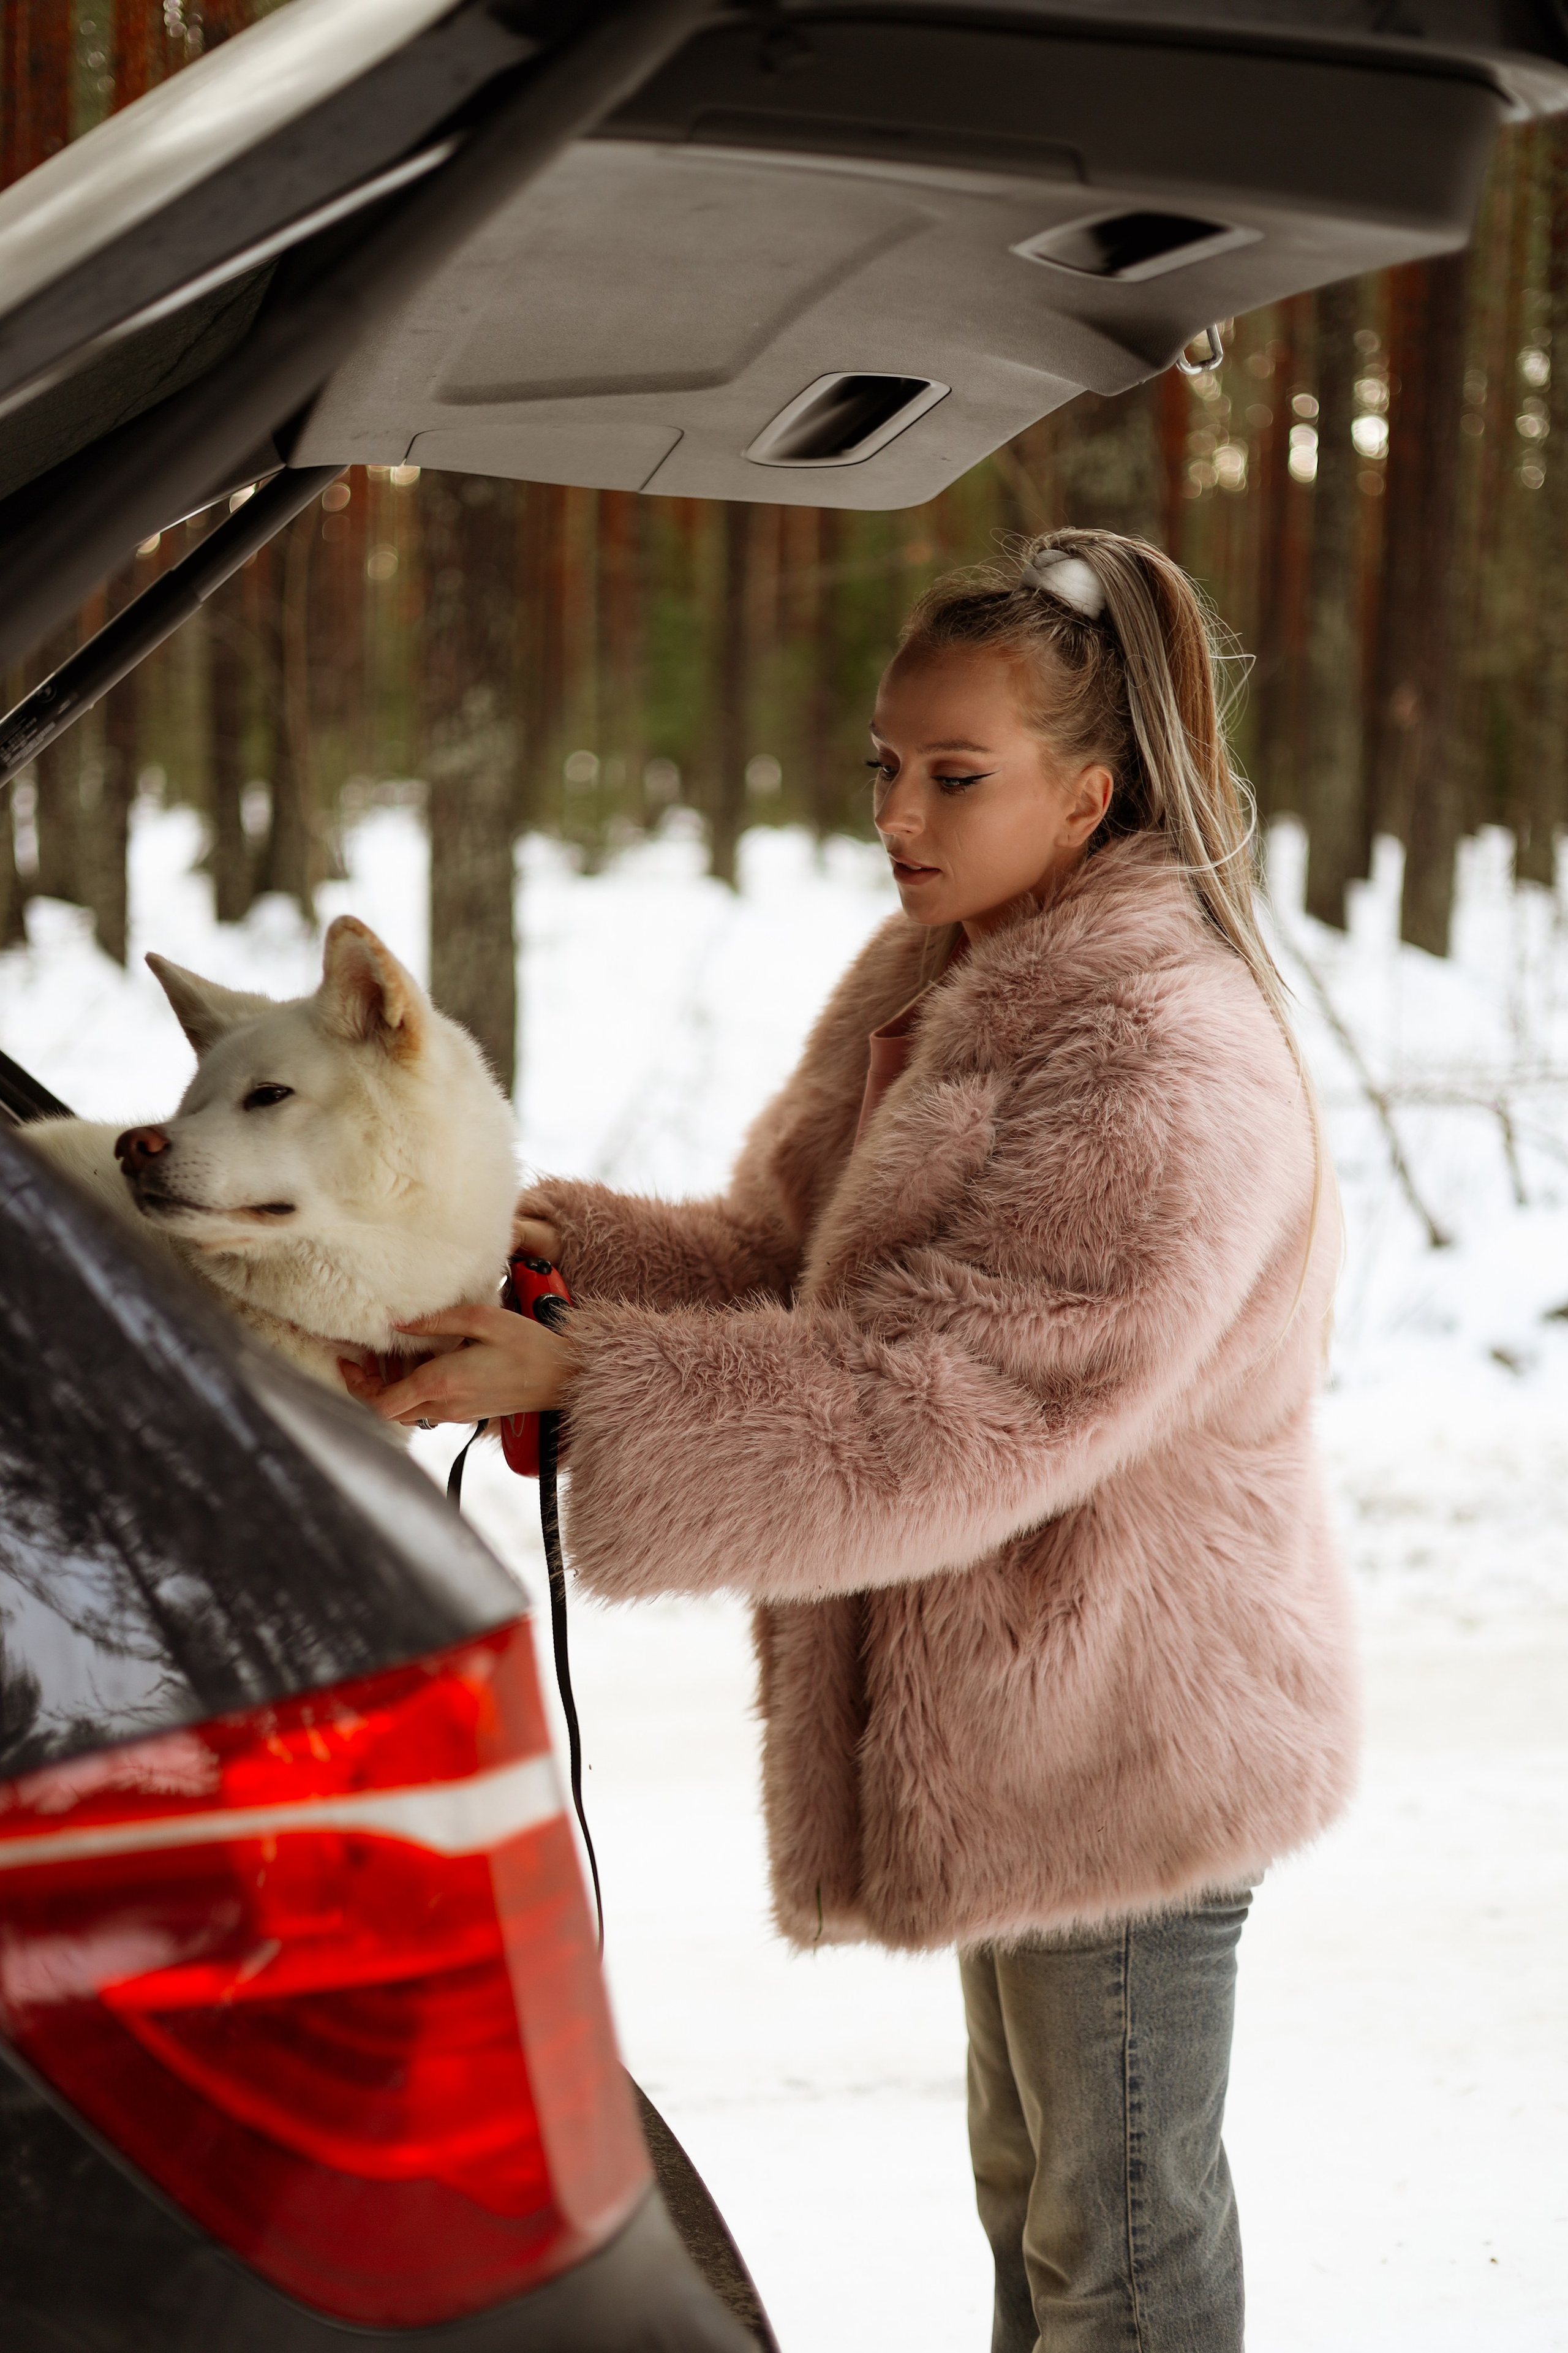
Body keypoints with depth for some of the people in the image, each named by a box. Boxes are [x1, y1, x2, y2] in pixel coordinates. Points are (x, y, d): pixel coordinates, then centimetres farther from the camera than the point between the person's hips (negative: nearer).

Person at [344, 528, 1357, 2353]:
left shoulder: (1166, 1070, -26)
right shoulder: (932, 991, 6)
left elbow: (947, 1404, -32)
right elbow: (784, 1272, 9)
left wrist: (577, 1379, -35)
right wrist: (575, 1248, -10)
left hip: (1128, 1724, -9)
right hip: (994, 1712, 9)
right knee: (1033, 2182, 24)